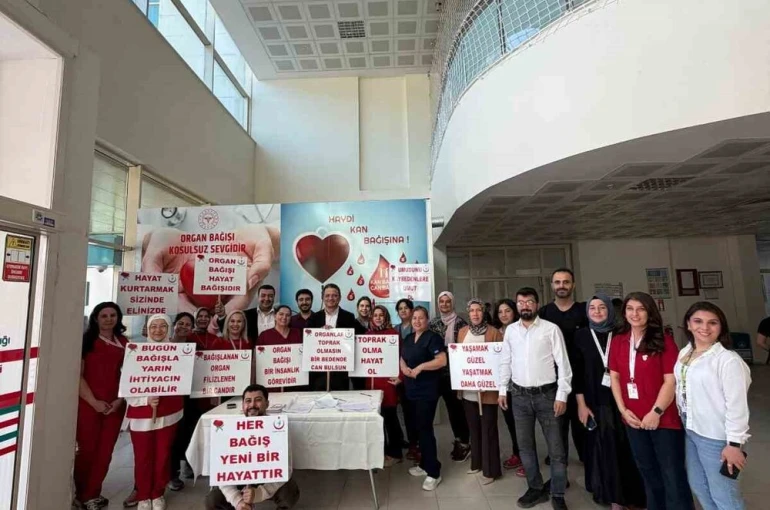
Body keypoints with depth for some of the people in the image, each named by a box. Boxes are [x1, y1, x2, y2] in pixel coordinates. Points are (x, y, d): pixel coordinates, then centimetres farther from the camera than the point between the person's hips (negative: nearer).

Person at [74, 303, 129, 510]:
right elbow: (78, 375, -7)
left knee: (105, 452, 7)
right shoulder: (86, 341, -2)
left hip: (115, 405, 3)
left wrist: (120, 400, -5)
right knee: (87, 449, 4)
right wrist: (94, 401, -13)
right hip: (88, 404, -3)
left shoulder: (124, 344, 7)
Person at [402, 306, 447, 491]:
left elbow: (442, 360, -21)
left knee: (425, 428, -5)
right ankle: (424, 464, 29)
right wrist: (404, 368, -2)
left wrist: (420, 367, -22)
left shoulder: (433, 337, -11)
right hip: (412, 389, 8)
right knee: (419, 427, 15)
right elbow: (403, 358, 20)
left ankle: (434, 472, 6)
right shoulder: (408, 339, 13)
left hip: (428, 390, -8)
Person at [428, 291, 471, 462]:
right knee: (450, 406, 13)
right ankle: (458, 440, 28)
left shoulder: (460, 322, -8)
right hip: (441, 372, 5)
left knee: (459, 406, 1)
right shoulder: (434, 323, 6)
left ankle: (465, 442, 15)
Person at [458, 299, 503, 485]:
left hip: (487, 389, -4)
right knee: (473, 427, 16)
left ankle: (490, 469, 17)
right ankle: (477, 462, 32)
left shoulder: (494, 332, -8)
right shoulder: (462, 332, 6)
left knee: (488, 429, 4)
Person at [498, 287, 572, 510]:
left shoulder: (551, 329, -7)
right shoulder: (510, 330, 4)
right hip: (519, 395, 4)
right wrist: (502, 390, 8)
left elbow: (563, 363, -7)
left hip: (546, 394, -3)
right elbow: (506, 362, 10)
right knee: (525, 445, 14)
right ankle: (536, 489, 31)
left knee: (556, 448, 6)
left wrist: (562, 395, -11)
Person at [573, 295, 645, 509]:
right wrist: (581, 404, -3)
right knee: (605, 449, 8)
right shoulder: (582, 336, -2)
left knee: (624, 448, 7)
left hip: (621, 401, 0)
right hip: (596, 403, 0)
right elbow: (577, 372, -1)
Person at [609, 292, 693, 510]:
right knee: (648, 473, 22)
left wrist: (656, 412, -17)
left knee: (673, 475, 7)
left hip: (664, 419, -4)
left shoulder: (663, 341, -8)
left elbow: (671, 380, -13)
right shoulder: (618, 341, 3)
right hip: (633, 419, 4)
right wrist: (623, 409, -3)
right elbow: (614, 376, 5)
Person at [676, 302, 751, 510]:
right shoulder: (685, 354, 4)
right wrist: (684, 421, 13)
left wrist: (734, 443, -17)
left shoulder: (728, 360, -19)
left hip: (715, 436, -7)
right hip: (690, 431, 7)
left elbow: (737, 405, -18)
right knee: (698, 487, 22)